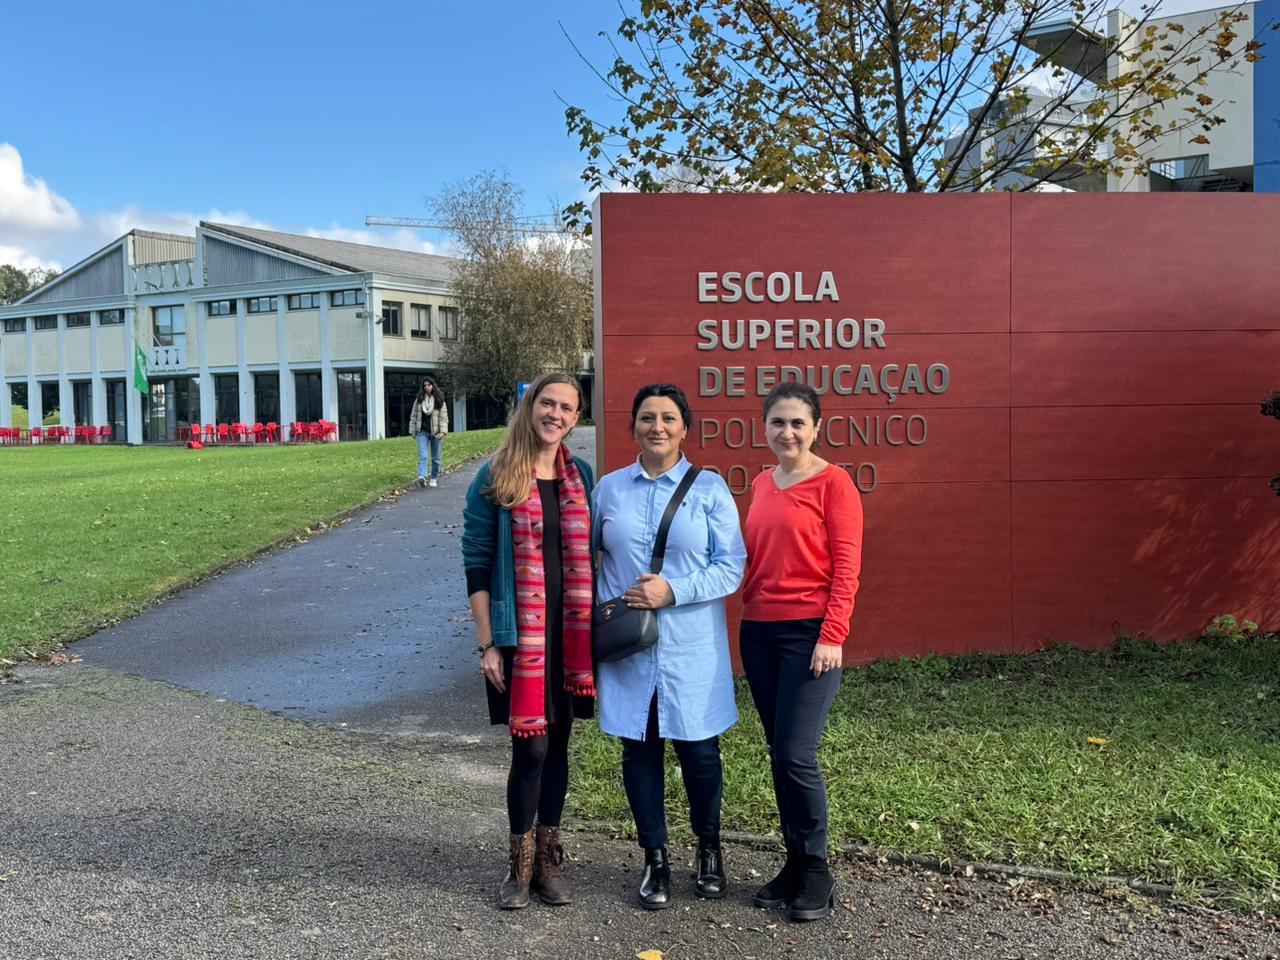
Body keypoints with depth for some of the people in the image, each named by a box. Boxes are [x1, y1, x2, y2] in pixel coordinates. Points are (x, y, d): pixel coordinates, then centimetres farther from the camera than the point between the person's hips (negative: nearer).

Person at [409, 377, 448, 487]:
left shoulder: (440, 400, 0)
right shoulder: (419, 399, 6)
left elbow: (444, 417, -3)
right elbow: (413, 415, 9)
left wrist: (442, 431, -13)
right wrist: (412, 431, 6)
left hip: (435, 432, 0)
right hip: (422, 432, 0)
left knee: (436, 457, 7)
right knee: (422, 455, -14)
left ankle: (433, 479, 20)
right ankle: (422, 477, -28)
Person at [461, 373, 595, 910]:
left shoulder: (580, 476, 7)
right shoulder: (495, 478, -5)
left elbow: (587, 555, 12)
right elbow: (476, 565, -5)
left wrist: (594, 629, 7)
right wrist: (487, 643, -9)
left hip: (569, 634, 4)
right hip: (519, 637, -4)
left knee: (557, 742, 11)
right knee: (530, 746, -2)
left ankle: (548, 859, 26)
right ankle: (521, 865, 18)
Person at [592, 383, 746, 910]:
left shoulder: (709, 488, -1)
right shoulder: (609, 489, 6)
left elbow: (732, 565, -6)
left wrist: (673, 590, -17)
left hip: (692, 649, -2)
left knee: (699, 751, 6)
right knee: (640, 751, 9)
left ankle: (708, 848, 32)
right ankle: (655, 858, 27)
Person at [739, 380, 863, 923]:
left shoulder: (832, 483, -6)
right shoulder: (761, 485, 12)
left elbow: (846, 567, -10)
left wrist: (832, 636, -16)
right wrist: (747, 619, 8)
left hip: (808, 632, -6)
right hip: (758, 632, 6)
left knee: (795, 755, -7)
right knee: (778, 753, 11)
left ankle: (815, 871, 12)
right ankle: (794, 862, 24)